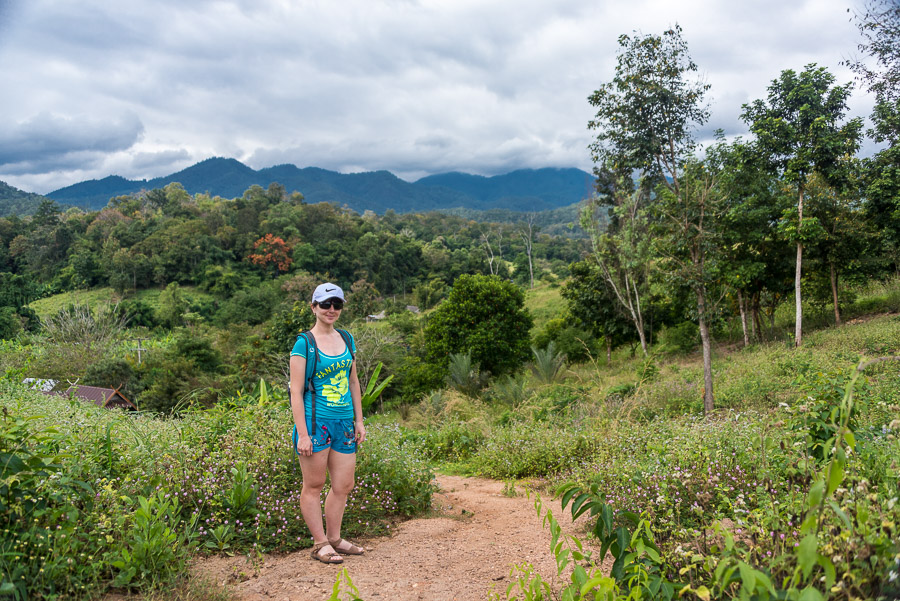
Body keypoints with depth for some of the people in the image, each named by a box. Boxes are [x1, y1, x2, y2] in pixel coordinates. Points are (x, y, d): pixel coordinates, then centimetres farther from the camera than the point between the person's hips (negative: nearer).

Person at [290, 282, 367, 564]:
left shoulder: (347, 340, 11)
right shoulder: (304, 343, -7)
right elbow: (296, 391, -10)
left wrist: (359, 421, 13)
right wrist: (302, 433, -15)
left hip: (344, 422, 6)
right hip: (315, 422, -6)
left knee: (344, 485, 11)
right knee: (314, 485, 6)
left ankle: (334, 538, 27)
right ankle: (320, 543, 18)